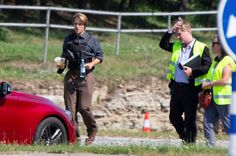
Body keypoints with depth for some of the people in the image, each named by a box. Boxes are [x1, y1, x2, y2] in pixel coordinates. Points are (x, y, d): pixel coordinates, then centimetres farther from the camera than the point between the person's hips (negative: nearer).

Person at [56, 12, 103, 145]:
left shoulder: (92, 40, 3)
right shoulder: (68, 39, 12)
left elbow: (100, 56, 6)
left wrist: (92, 64, -11)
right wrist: (61, 65, 3)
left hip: (86, 76, -3)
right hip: (71, 76, 4)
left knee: (84, 107, -10)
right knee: (70, 108, -1)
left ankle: (92, 131, 15)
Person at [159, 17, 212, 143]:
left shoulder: (201, 48, -5)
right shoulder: (177, 47, 15)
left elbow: (208, 66, -9)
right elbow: (163, 44, 17)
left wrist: (193, 71, -20)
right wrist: (171, 31, 6)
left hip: (191, 88, -6)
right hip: (176, 87, 7)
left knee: (190, 119, 0)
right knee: (174, 117, 10)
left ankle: (190, 141, 8)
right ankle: (185, 137, 26)